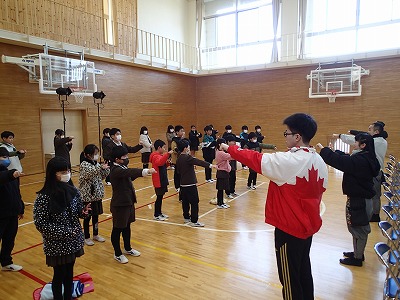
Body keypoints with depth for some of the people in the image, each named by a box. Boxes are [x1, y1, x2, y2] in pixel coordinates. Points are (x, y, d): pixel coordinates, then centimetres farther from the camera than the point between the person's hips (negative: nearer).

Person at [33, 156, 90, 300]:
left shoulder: (72, 190, -5)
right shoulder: (44, 197, -20)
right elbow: (41, 224, -17)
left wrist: (83, 211, -15)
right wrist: (65, 232, -19)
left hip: (73, 242, 5)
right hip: (57, 245, -4)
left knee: (69, 273, 21)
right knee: (59, 275, 14)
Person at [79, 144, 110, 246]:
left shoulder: (96, 164, 6)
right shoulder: (84, 164, -14)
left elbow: (103, 176, 7)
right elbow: (89, 172, -33)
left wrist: (106, 168, -9)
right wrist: (100, 167, -42)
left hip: (97, 194, 7)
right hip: (87, 195, -6)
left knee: (96, 215, 17)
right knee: (87, 217, 8)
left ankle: (96, 235, 32)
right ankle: (87, 237, 23)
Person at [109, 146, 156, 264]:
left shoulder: (122, 168, 7)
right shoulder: (116, 170, -23)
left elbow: (131, 176, 20)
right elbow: (130, 172, -39)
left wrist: (143, 172, 4)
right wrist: (146, 171, -49)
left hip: (128, 202, 10)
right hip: (119, 205, -10)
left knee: (127, 227, 22)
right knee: (117, 229, 7)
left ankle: (128, 248, 39)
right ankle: (117, 253, 23)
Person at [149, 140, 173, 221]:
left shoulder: (160, 155, 15)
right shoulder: (156, 156, -16)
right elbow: (160, 162, -40)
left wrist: (168, 163, 3)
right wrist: (168, 154, -49)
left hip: (163, 180, 10)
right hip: (159, 181, -10)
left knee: (161, 197, 16)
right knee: (159, 197, -2)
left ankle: (160, 213, 27)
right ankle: (156, 215, 9)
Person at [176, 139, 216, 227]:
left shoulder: (179, 159, 9)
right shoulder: (188, 158, -17)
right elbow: (199, 162, -27)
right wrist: (210, 165, -32)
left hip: (183, 184, 9)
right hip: (190, 184, -9)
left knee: (185, 202, 17)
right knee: (194, 202, -3)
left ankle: (186, 217, 29)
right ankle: (194, 221, 0)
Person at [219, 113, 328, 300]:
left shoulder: (290, 161, -24)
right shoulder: (319, 161, 0)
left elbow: (256, 160, -18)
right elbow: (321, 188, 8)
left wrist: (229, 149, -5)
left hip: (289, 228, -8)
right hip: (308, 226, 8)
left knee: (290, 278, 8)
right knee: (304, 272, 24)